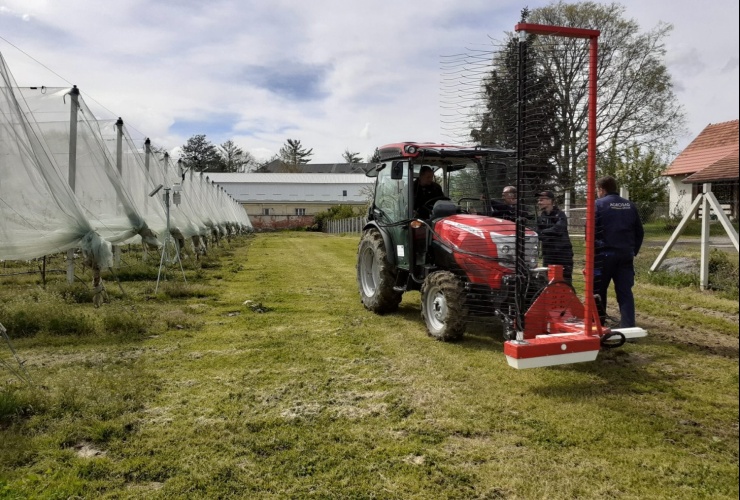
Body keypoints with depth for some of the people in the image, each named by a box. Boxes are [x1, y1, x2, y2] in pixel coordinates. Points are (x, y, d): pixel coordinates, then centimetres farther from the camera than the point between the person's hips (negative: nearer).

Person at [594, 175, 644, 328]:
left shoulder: (598, 204, -5)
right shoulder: (630, 205, 13)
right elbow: (639, 231, 16)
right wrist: (633, 251, 21)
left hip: (604, 254, -4)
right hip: (626, 255, 5)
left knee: (598, 291, 8)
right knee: (625, 291, 4)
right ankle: (628, 327, -2)